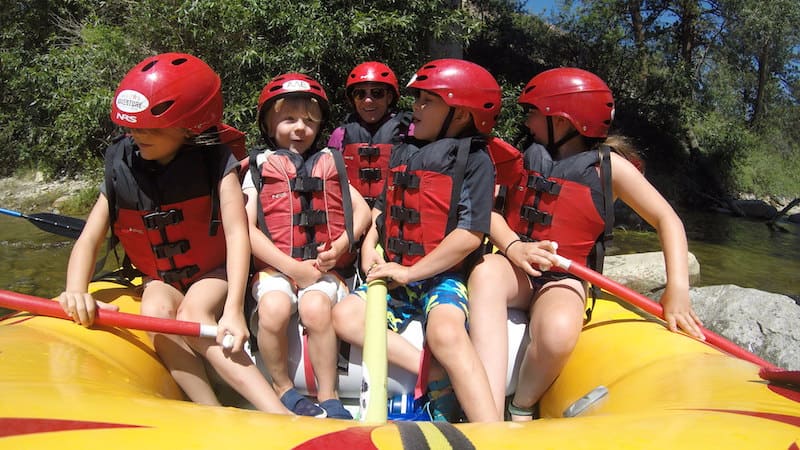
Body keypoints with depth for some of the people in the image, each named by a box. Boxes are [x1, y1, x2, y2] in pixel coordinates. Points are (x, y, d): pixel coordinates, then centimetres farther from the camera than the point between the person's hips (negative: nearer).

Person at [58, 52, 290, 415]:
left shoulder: (216, 163, -17)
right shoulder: (121, 172, -6)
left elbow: (237, 233, -28)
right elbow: (88, 240, -9)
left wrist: (233, 310, -40)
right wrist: (76, 291, -31)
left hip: (215, 273, -3)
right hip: (161, 279, 3)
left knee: (193, 314, -33)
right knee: (156, 313, -30)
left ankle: (282, 421, -43)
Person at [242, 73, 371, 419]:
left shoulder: (330, 163, 18)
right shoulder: (260, 169, 11)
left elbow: (362, 211, 13)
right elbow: (247, 228, 0)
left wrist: (340, 246, -6)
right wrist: (292, 267, -10)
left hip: (325, 267, 1)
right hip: (275, 265, 0)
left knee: (315, 308, -30)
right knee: (273, 310, -30)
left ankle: (328, 399, -13)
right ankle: (282, 389, -4)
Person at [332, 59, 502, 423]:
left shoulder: (474, 160, -4)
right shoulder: (402, 155, 16)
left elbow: (470, 235, -14)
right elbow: (381, 208, 27)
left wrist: (410, 272, -15)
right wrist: (369, 246, 7)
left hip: (443, 275, -7)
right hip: (395, 276, 7)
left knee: (445, 331, -35)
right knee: (344, 315, -15)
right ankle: (437, 377, -23)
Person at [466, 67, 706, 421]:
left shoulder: (609, 166, -1)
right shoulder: (525, 157, 8)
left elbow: (667, 221, -1)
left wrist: (677, 290, -13)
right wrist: (513, 246, -18)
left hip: (564, 279, -2)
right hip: (515, 270, 2)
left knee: (559, 332, -37)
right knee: (484, 272, -35)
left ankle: (521, 411, -6)